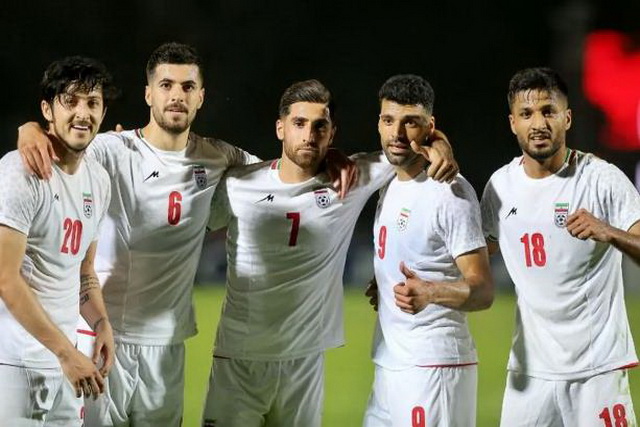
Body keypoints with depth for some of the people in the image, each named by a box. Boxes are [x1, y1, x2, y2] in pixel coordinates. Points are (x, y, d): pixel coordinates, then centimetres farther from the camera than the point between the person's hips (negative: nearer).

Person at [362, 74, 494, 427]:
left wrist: (429, 293, -36)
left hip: (435, 365, -9)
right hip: (389, 366, 9)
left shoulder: (451, 193, -13)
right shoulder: (389, 185, 11)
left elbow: (483, 290, -17)